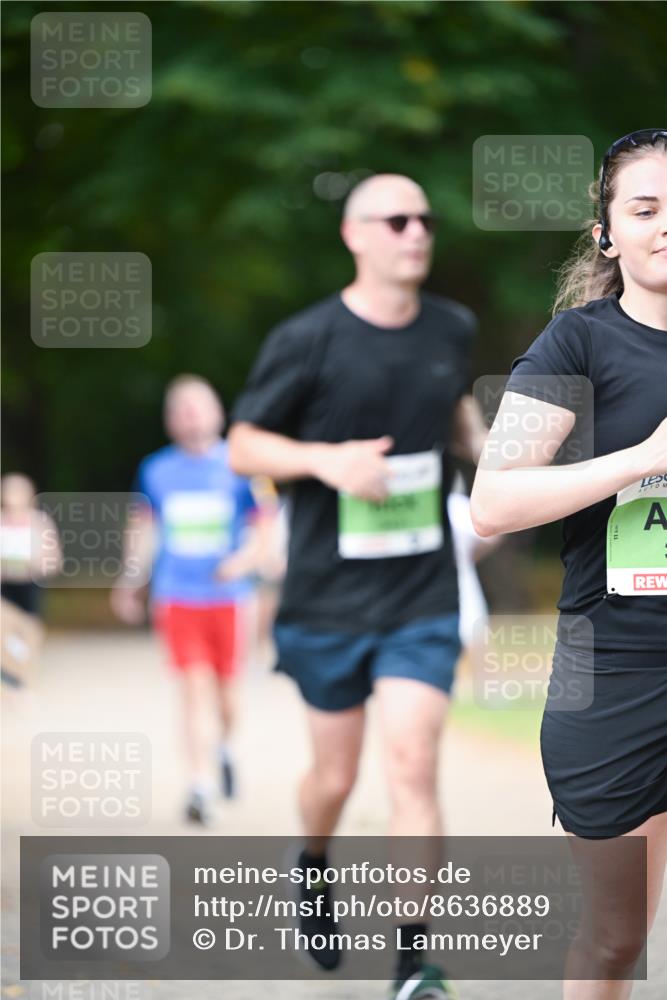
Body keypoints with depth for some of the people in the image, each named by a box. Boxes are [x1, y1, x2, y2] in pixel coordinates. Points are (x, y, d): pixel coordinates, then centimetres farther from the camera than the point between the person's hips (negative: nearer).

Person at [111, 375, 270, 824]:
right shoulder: (157, 470, 4)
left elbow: (260, 529, 1)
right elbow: (143, 526, 17)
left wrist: (245, 560, -18)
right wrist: (130, 582, 18)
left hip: (228, 597, 0)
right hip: (177, 598, 0)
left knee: (226, 690, 9)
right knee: (195, 688, -10)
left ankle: (227, 747, 41)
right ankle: (201, 784, -10)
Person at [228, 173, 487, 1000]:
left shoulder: (452, 329, 4)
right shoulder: (307, 340, -9)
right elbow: (242, 445, -4)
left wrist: (483, 446, 2)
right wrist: (327, 459, -21)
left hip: (423, 598, 2)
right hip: (329, 598, -2)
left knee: (412, 762, -11)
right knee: (335, 775, 10)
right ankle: (313, 863, 46)